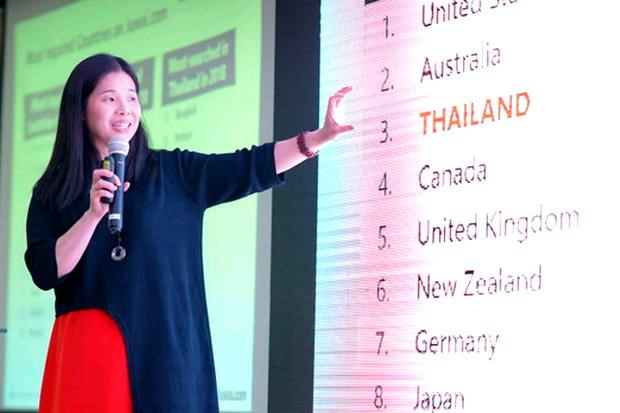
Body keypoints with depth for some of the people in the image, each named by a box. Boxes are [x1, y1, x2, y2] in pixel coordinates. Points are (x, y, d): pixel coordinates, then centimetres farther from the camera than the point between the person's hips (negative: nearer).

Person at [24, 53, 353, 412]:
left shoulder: (173, 173, 8)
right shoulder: (52, 192, 8)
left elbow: (250, 168, -2)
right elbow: (45, 272, -3)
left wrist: (322, 136, -12)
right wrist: (94, 214, -13)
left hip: (165, 350, 0)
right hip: (88, 349, 0)